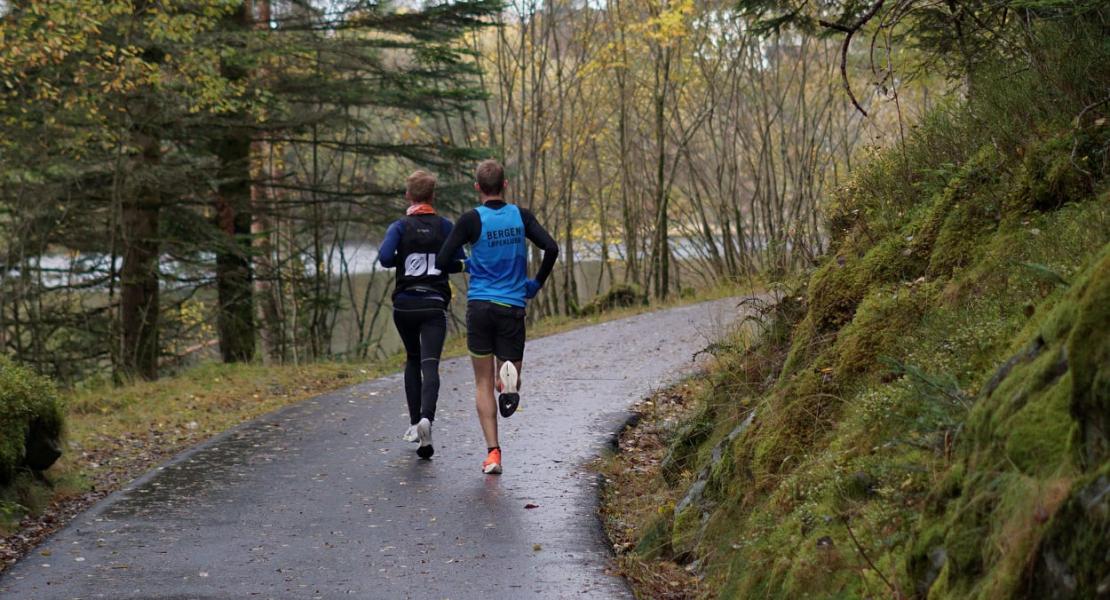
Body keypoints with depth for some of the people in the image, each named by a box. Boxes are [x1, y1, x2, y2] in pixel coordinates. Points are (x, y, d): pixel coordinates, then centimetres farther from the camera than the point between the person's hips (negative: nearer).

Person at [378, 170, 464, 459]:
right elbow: (457, 264, 0)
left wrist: (402, 260, 6)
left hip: (404, 304, 1)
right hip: (434, 305, -1)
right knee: (430, 364, -9)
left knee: (412, 360, 21)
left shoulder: (400, 226, 0)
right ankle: (426, 418, -33)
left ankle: (414, 423, 19)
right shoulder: (445, 226, 2)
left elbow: (385, 257, -16)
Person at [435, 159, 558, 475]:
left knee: (483, 385, 9)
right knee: (508, 388, 10)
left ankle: (492, 452, -1)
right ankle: (509, 379, -29)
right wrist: (536, 284, 9)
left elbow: (442, 262, -8)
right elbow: (551, 249, -6)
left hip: (479, 306, -1)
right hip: (513, 308, 1)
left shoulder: (471, 220, -5)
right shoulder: (521, 216, 2)